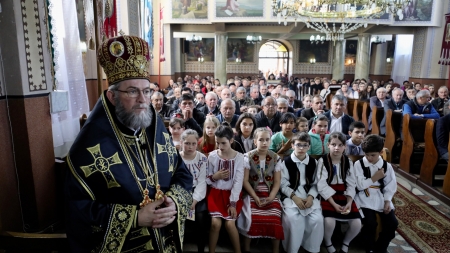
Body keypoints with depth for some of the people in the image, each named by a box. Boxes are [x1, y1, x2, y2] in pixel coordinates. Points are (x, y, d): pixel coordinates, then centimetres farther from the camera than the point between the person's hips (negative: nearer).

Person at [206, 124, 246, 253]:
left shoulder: (239, 157, -6)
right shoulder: (212, 156, -3)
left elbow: (238, 182, -9)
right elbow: (207, 180, 4)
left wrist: (233, 203, -15)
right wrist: (214, 177, -17)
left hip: (232, 193, -1)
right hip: (215, 192, 1)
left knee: (229, 223, -18)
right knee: (216, 222, -19)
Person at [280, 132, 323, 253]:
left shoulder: (313, 162, 10)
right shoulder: (286, 162, 0)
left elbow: (315, 184, 8)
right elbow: (283, 185, -3)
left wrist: (311, 197, -10)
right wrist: (294, 197, -16)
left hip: (309, 196, 3)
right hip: (291, 195, -3)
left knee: (317, 219, -21)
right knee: (293, 219, -29)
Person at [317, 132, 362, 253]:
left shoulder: (348, 162, 6)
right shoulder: (322, 161, -7)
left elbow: (351, 185, 2)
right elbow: (322, 185, -13)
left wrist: (349, 203, -14)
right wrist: (334, 204, -20)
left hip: (344, 195, 4)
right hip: (327, 196, -4)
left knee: (357, 223, -14)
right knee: (329, 221, -27)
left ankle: (345, 243, 18)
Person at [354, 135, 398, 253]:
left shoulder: (387, 166, 5)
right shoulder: (358, 164, -5)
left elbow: (390, 186, 5)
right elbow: (359, 185, -11)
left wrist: (387, 201, -8)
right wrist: (374, 178, -13)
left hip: (381, 198, 4)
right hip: (365, 198, -4)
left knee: (392, 223, -8)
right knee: (370, 224, -21)